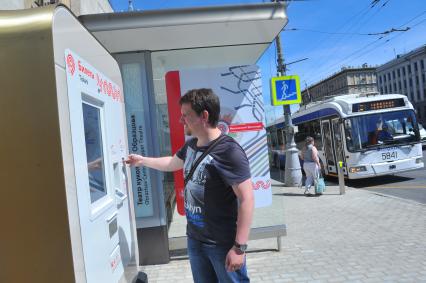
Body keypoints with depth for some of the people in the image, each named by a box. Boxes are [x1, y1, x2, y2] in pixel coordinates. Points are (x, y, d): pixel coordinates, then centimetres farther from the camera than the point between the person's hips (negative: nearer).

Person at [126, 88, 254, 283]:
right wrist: (143, 161, 30)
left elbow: (246, 199, -23)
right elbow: (172, 163, 24)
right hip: (194, 239, 8)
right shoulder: (191, 145, 3)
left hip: (223, 243, -7)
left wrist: (239, 247, -22)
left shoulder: (229, 151, -23)